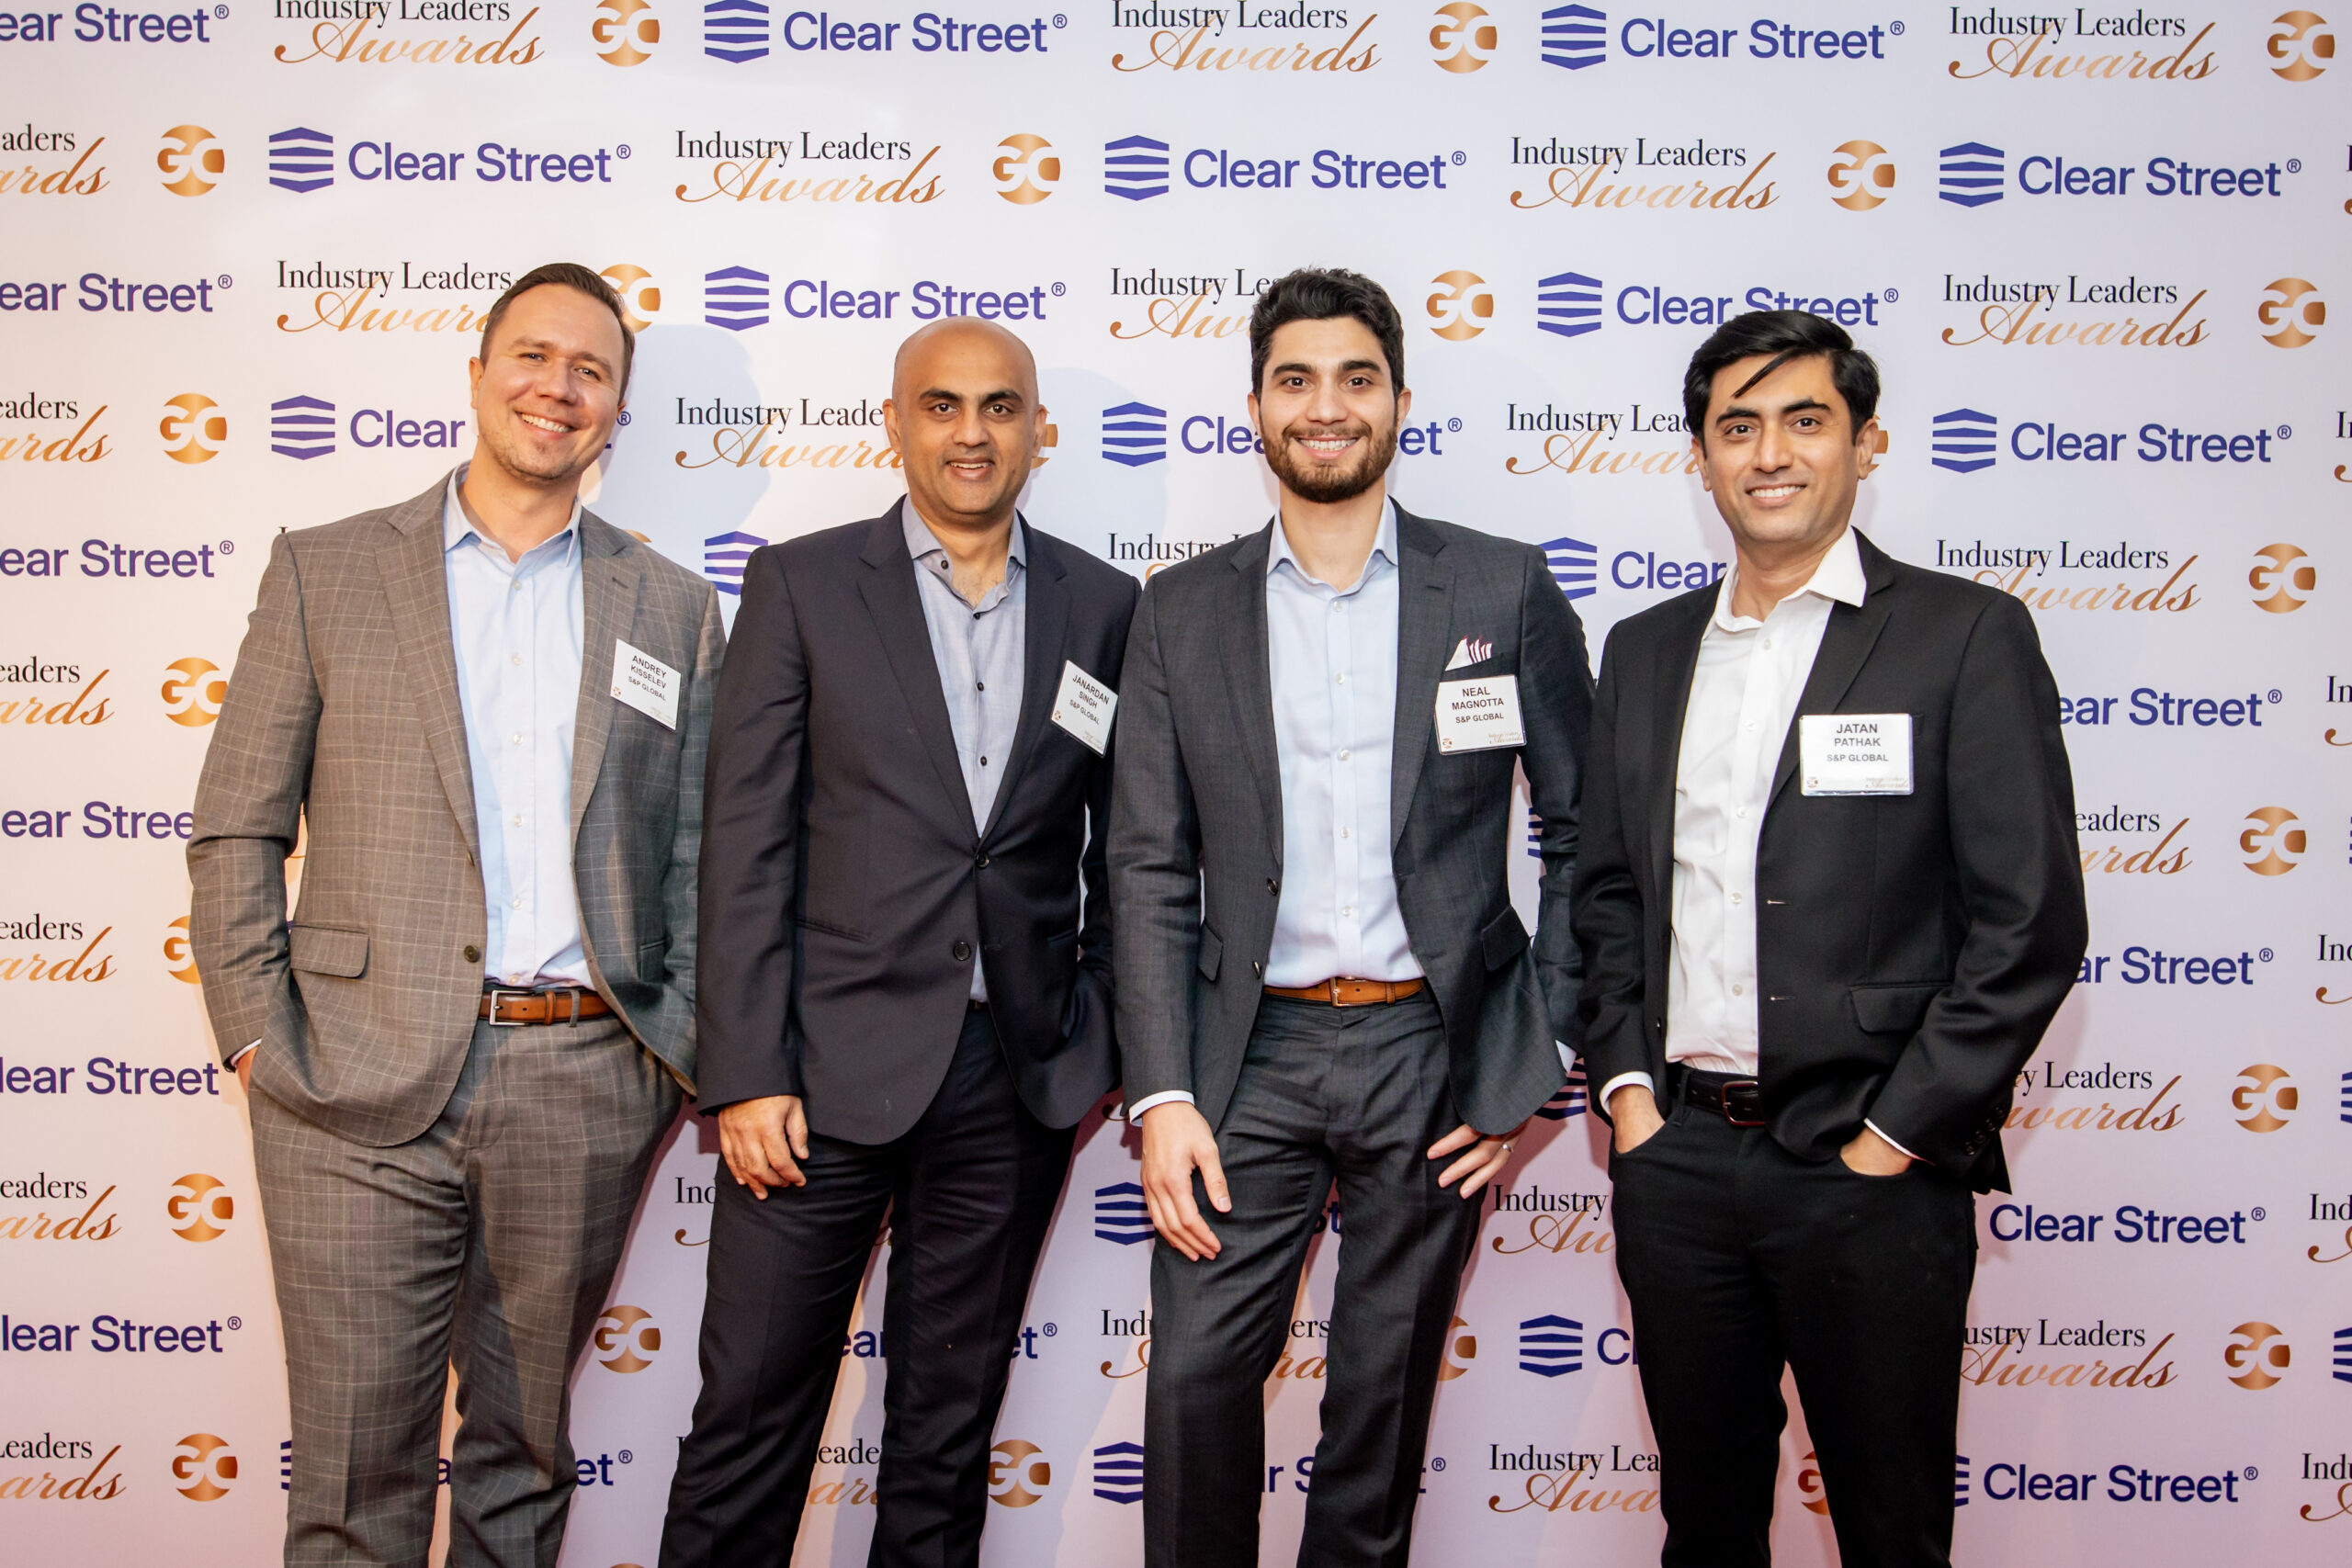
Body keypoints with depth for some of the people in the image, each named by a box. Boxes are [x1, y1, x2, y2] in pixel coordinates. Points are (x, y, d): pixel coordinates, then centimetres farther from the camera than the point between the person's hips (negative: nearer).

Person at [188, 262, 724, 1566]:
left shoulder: (672, 610, 10)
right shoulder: (325, 571, 6)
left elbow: (697, 858, 11)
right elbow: (236, 832, 5)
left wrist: (684, 1053, 1)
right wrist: (260, 1041, -3)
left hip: (583, 1088, 2)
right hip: (362, 1086, -1)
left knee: (523, 1455, 15)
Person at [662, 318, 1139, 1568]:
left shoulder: (1102, 605, 6)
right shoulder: (802, 584, 0)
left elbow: (1120, 845, 12)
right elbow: (747, 842, -5)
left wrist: (1108, 1033, 5)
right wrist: (745, 1074, -10)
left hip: (1018, 1081, 2)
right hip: (831, 1066, -2)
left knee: (951, 1421, 15)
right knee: (751, 1415, 5)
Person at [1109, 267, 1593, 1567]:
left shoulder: (1506, 593, 1)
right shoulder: (1184, 611, 5)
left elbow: (1587, 837, 4)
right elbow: (1149, 865, 2)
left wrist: (1538, 1057, -2)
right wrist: (1162, 1093, -6)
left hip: (1433, 1050, 0)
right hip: (1252, 1052, 1)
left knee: (1385, 1390, 11)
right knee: (1195, 1375, 0)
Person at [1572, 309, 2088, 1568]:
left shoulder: (1965, 635, -4)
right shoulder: (1646, 649, 11)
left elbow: (2027, 924, -9)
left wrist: (1894, 1137, -11)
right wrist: (1623, 1082, 3)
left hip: (1871, 1171, -4)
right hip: (1675, 1154, 4)